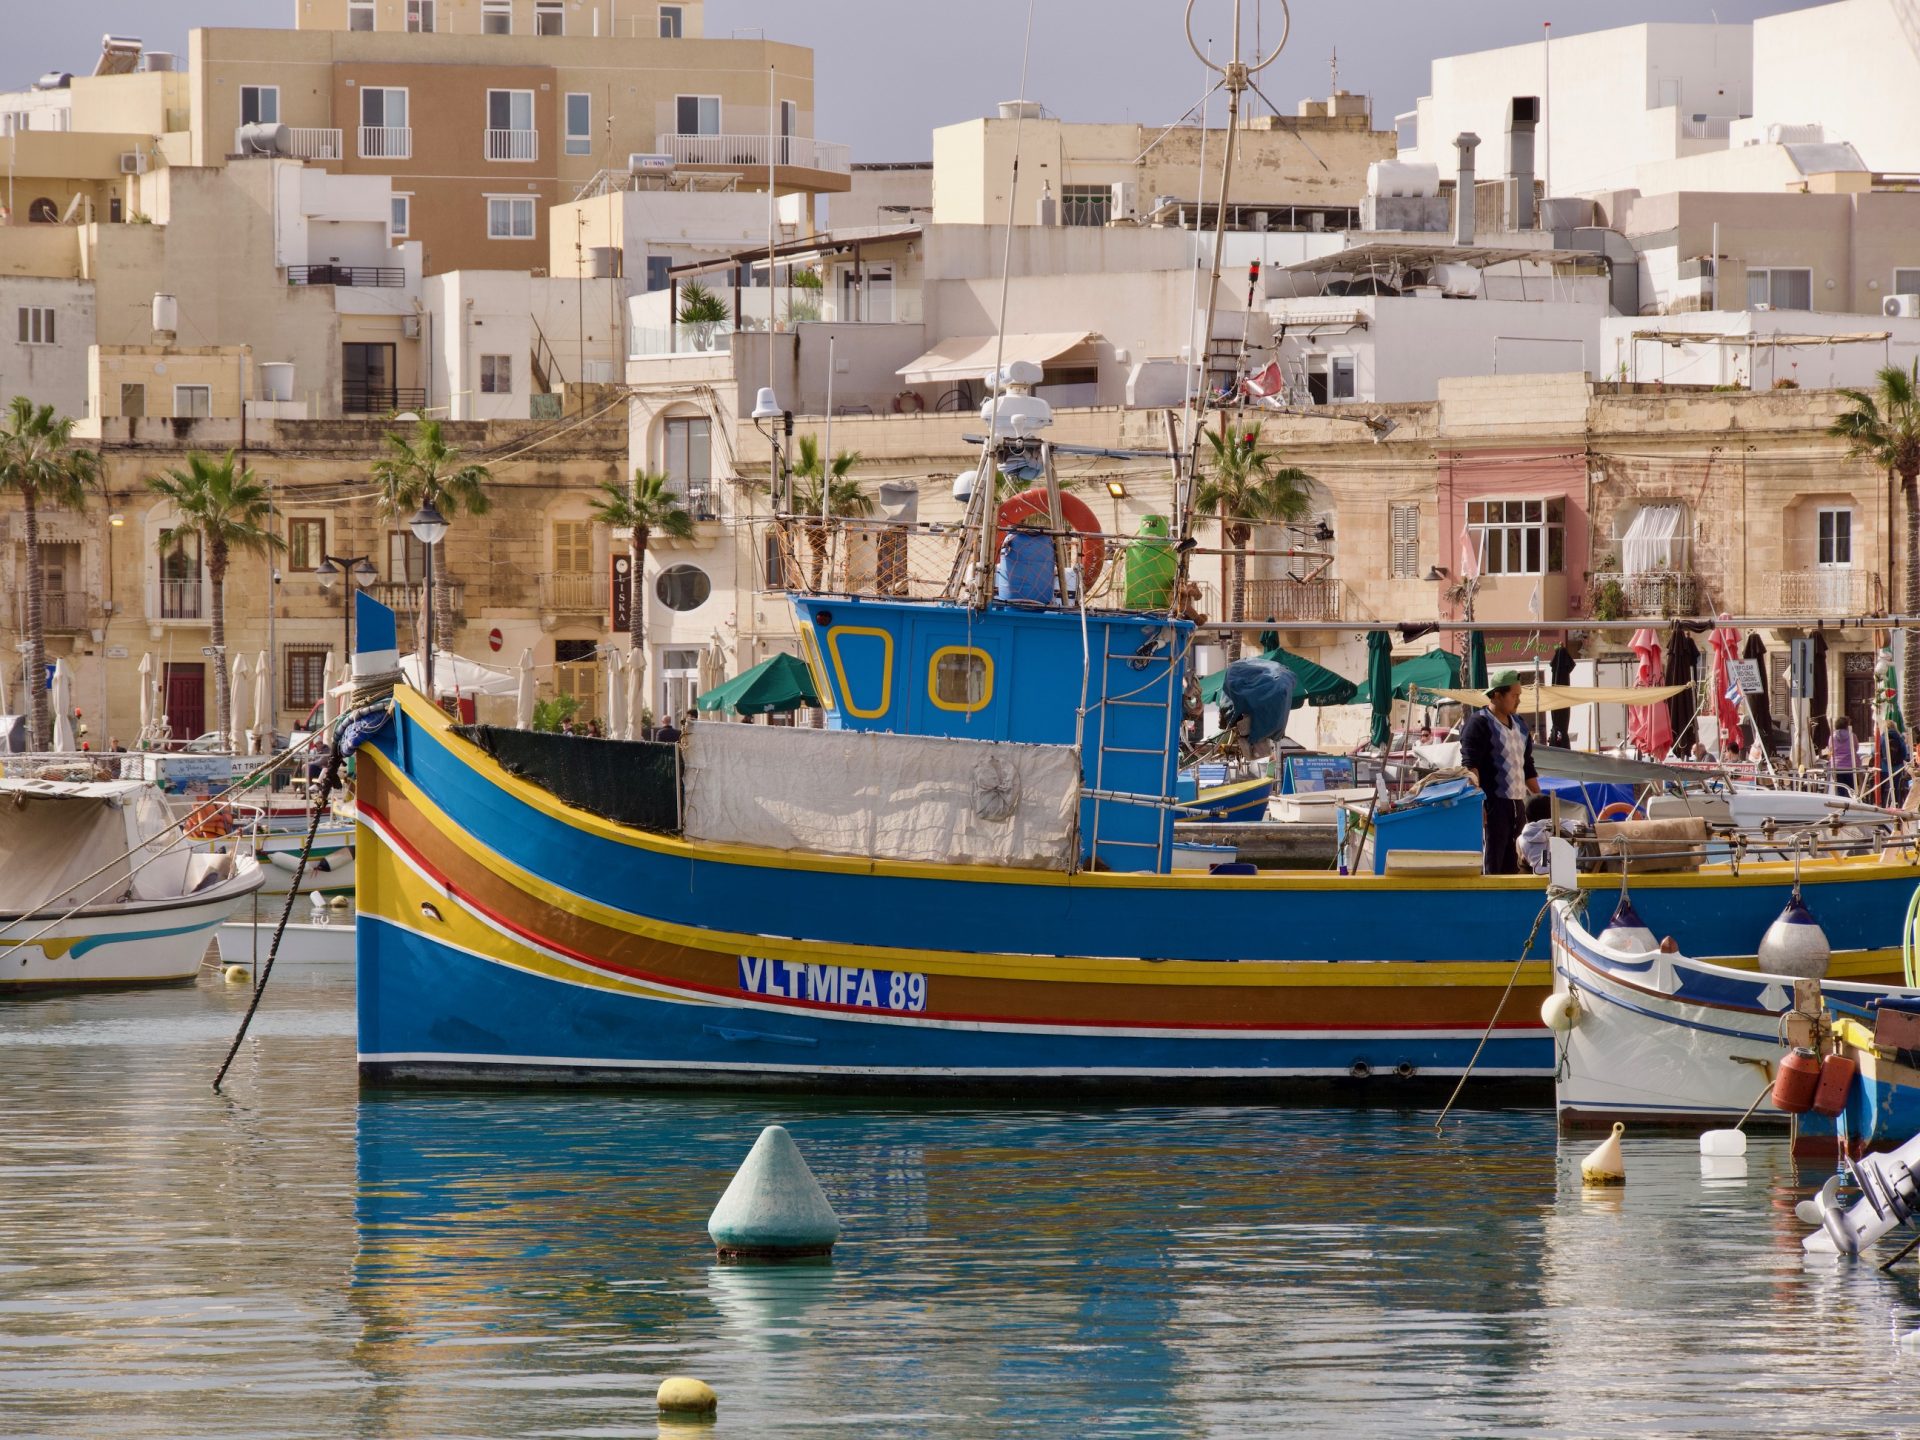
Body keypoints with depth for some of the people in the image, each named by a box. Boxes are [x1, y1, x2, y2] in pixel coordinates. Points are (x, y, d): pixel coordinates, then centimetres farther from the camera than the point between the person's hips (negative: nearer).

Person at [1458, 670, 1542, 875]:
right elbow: (1470, 765, -14)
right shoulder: (1479, 723, -6)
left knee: (1513, 865, 8)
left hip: (1518, 803, 8)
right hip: (1493, 803, -8)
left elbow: (1528, 766, 25)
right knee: (1492, 866, -9)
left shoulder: (1519, 724, 18)